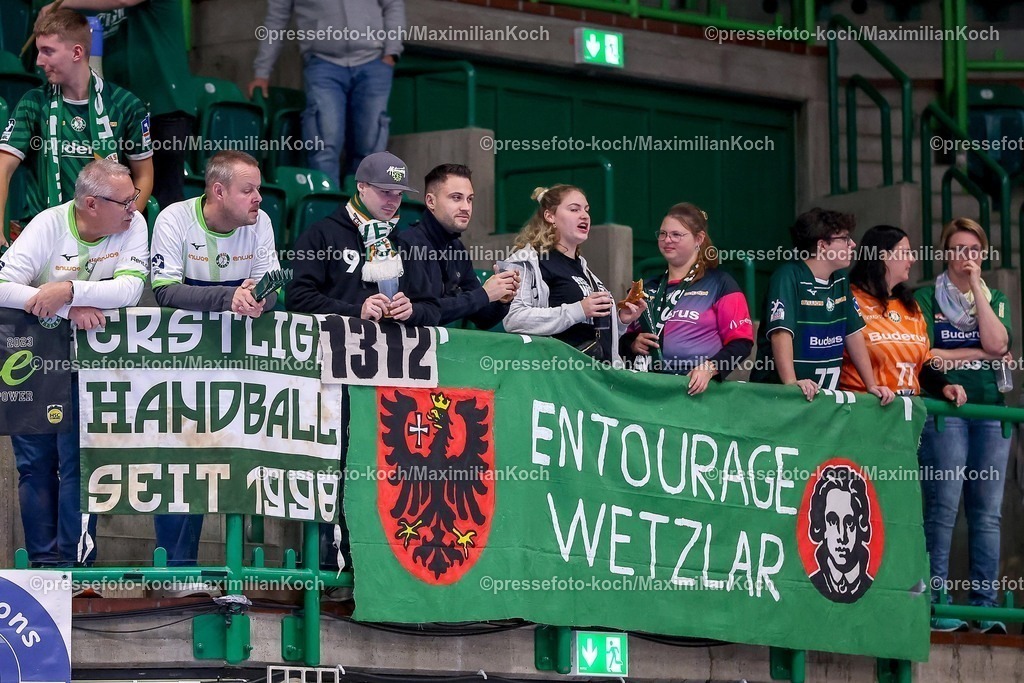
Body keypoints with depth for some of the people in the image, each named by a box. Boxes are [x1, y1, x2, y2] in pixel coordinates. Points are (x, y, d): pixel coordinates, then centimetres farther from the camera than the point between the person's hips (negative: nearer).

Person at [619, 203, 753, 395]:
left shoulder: (720, 284, 6)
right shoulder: (649, 288, 23)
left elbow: (741, 342, -1)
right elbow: (626, 340, 29)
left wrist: (709, 368, -17)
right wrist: (634, 346, 5)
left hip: (696, 388, -4)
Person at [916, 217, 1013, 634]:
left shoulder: (995, 300, 15)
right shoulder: (927, 299, 5)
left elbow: (997, 343, -4)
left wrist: (977, 288, -3)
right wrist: (980, 354, -3)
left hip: (990, 410, 4)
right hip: (944, 409, -4)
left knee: (987, 513, 1)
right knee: (943, 509, -9)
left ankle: (985, 603, 2)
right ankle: (936, 603, -8)